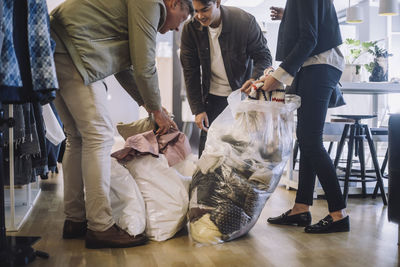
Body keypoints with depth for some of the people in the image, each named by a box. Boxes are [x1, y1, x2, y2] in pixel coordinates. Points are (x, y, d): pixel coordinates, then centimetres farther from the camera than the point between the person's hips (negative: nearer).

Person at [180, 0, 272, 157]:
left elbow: (263, 56, -10)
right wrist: (198, 110, -10)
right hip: (213, 96, 2)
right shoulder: (190, 29, -11)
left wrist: (254, 79, -32)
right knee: (208, 141, 2)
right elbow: (190, 72, -6)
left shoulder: (245, 21, -18)